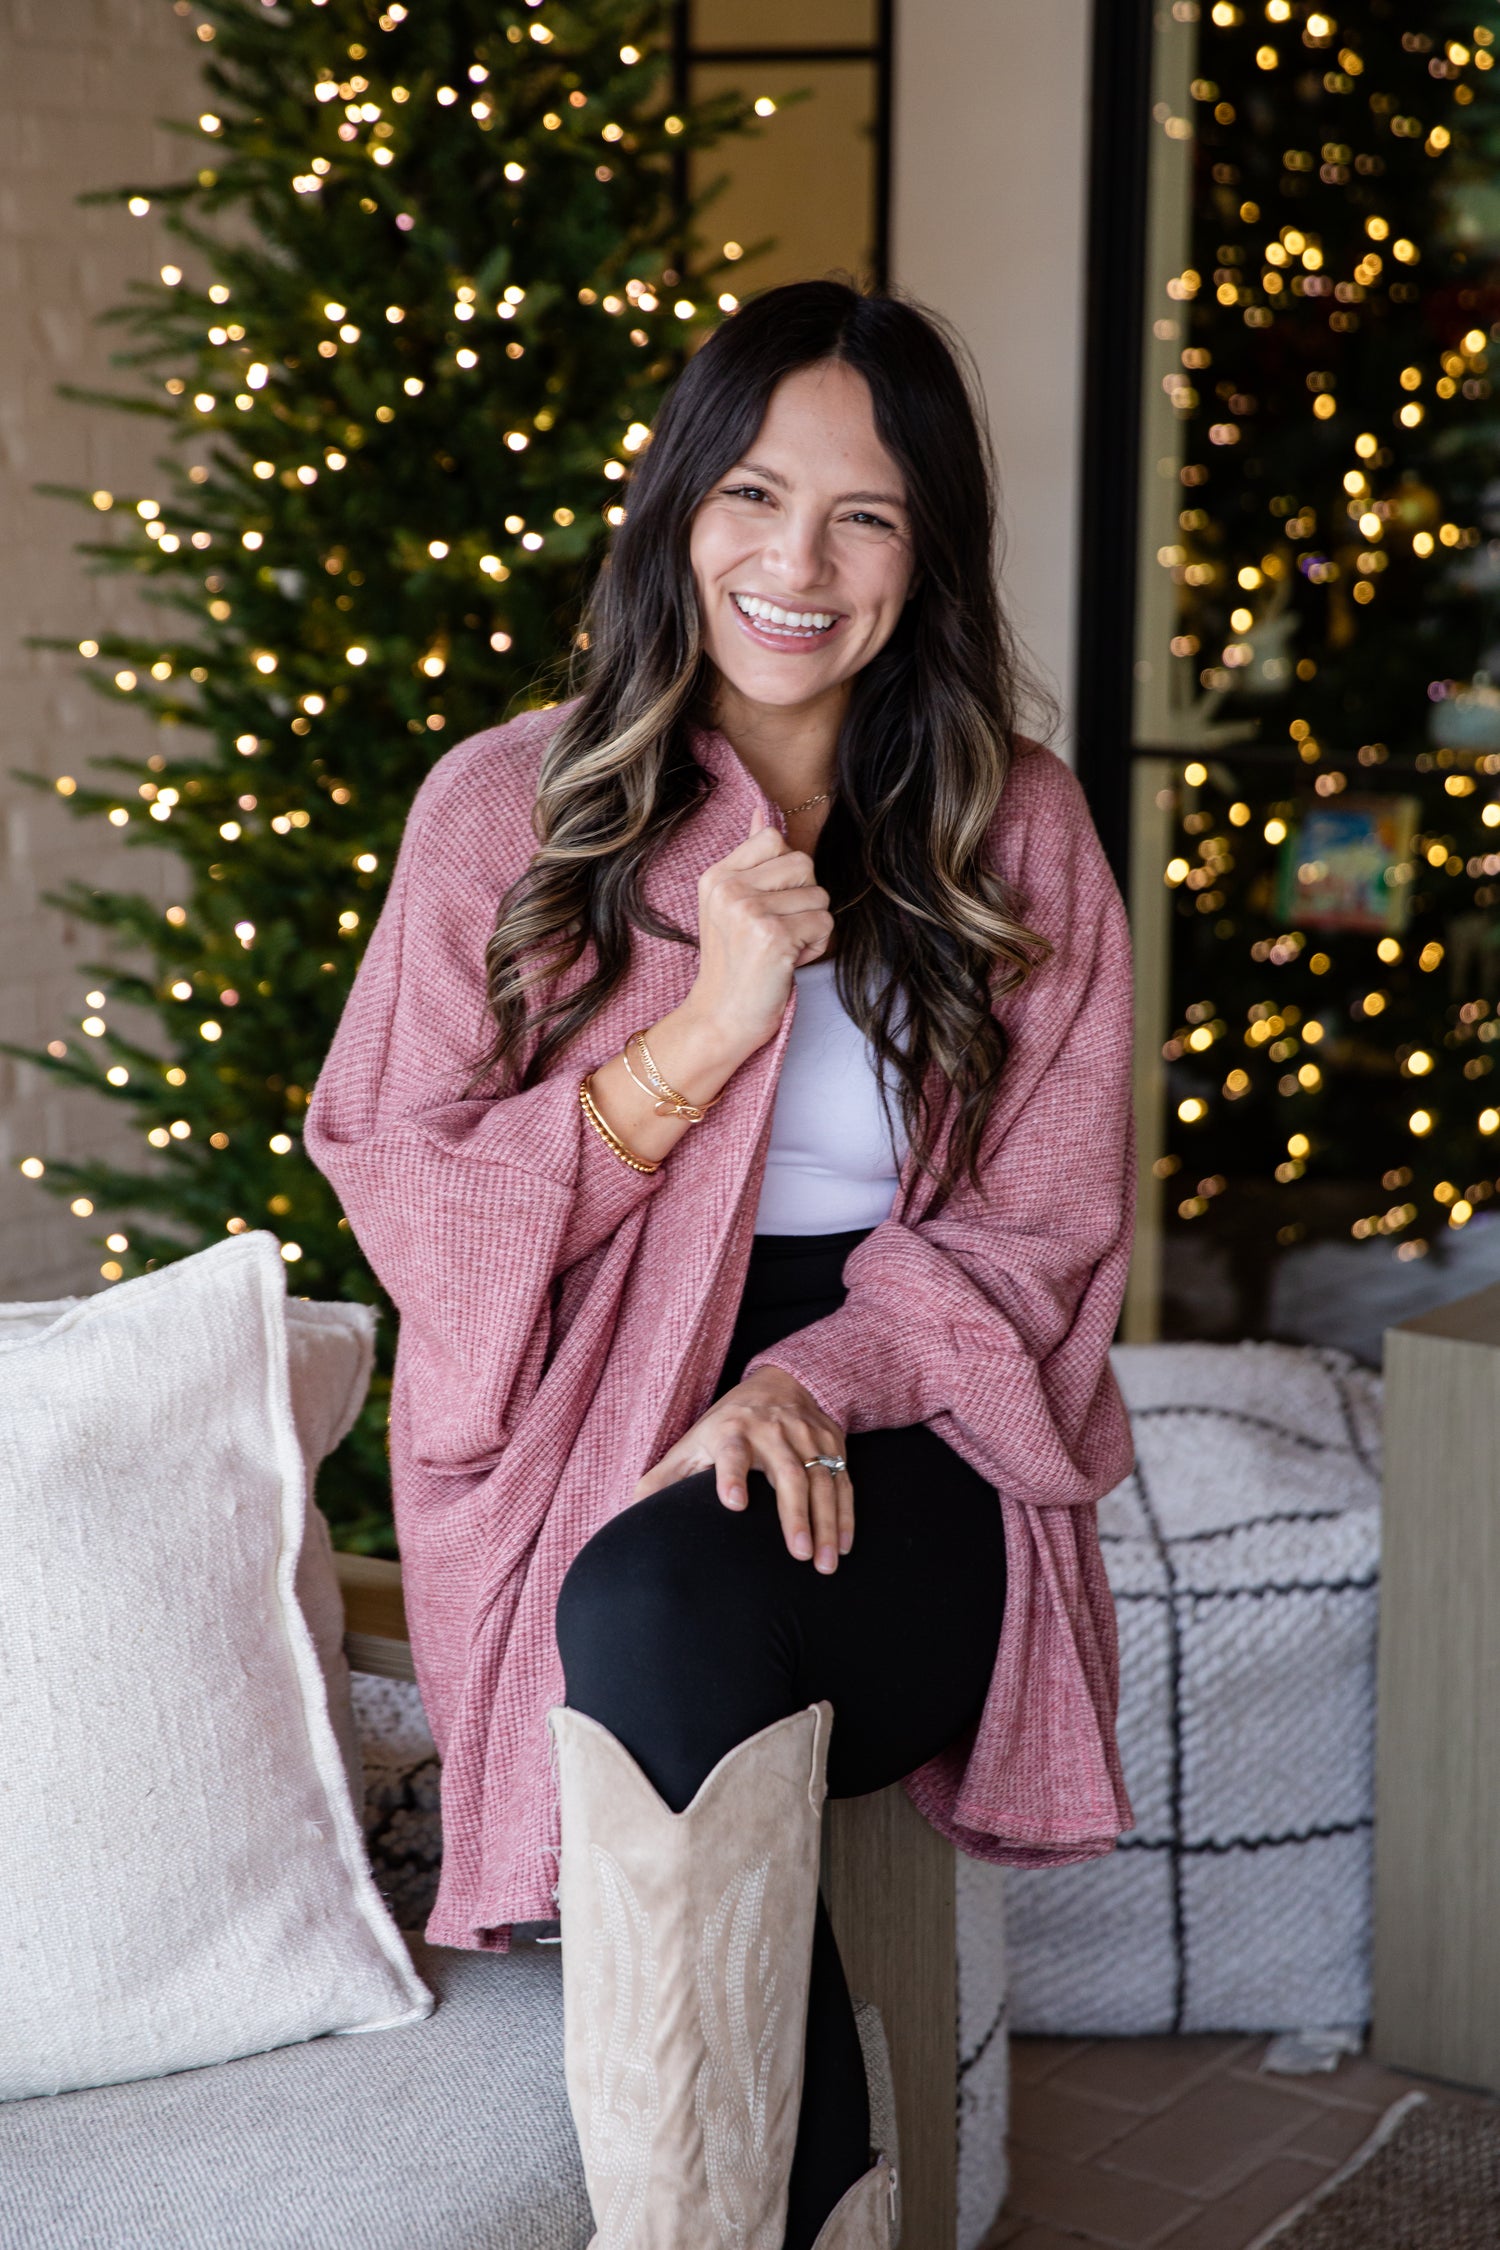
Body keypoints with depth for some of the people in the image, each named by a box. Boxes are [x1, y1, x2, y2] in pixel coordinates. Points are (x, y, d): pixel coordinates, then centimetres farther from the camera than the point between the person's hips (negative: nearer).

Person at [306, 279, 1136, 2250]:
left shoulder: (1020, 835, 8)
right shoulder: (511, 803, 5)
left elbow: (1035, 1226, 4)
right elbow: (406, 1199, 1)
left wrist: (815, 1382, -15)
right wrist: (705, 1029, -12)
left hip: (905, 1443, 0)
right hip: (594, 1454, 0)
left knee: (681, 1601, -32)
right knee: (663, 1616, -33)